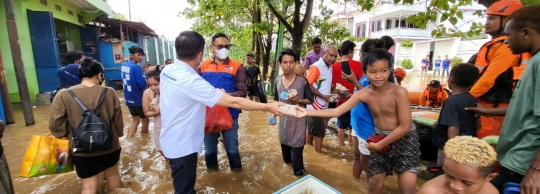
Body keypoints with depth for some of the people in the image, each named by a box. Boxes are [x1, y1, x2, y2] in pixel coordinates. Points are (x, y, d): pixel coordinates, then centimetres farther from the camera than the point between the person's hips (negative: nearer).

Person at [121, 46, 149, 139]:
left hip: (128, 98, 8)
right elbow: (143, 84, -24)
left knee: (135, 120, 21)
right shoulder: (136, 67, -21)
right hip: (138, 99, -8)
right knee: (145, 120, 12)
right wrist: (144, 74, -8)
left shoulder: (124, 65, 4)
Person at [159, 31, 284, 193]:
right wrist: (268, 107, -25)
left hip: (170, 140, 9)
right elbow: (233, 102, -31)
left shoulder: (167, 70, -4)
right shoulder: (191, 81, -31)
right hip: (182, 146, -9)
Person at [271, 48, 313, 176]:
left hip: (298, 120, -4)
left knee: (296, 146, 2)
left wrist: (298, 100, -23)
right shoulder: (278, 80, -1)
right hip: (283, 119, 4)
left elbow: (310, 100, -6)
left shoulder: (302, 81, -14)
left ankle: (298, 171, 22)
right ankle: (288, 160, 45)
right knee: (284, 142, 20)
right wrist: (273, 115, 6)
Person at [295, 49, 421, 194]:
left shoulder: (399, 92, -23)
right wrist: (308, 112, -19)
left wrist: (379, 145, -13)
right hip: (379, 138, 4)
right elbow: (336, 111, -11)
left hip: (404, 140, -3)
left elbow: (405, 127, -19)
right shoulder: (363, 94, -11)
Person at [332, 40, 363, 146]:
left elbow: (333, 85, -5)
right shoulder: (358, 65, -12)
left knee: (341, 125, 16)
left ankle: (341, 145, 27)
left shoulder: (335, 66, -8)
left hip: (341, 100, 1)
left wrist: (339, 93, 9)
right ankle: (351, 143, 32)